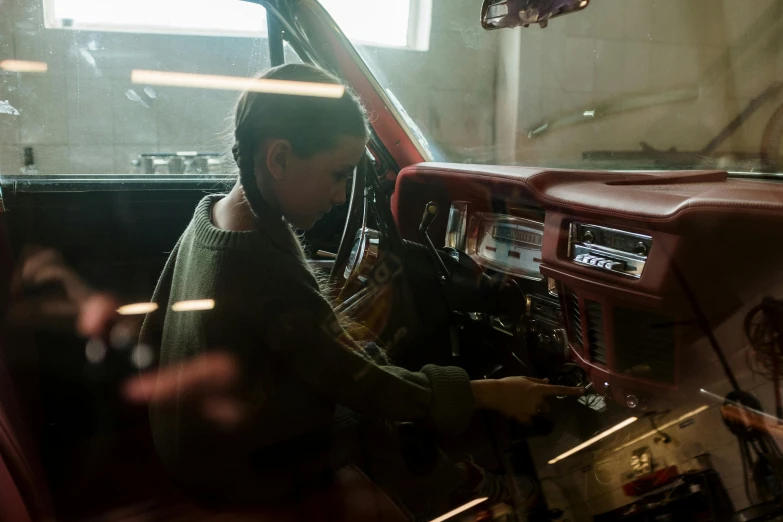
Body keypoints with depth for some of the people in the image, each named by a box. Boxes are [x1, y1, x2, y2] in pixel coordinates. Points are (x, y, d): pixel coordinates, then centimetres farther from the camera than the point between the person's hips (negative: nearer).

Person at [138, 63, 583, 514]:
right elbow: (362, 387, -25)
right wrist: (489, 394, -18)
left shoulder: (209, 218, -5)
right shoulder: (263, 270, -33)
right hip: (247, 475, -8)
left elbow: (152, 339, 6)